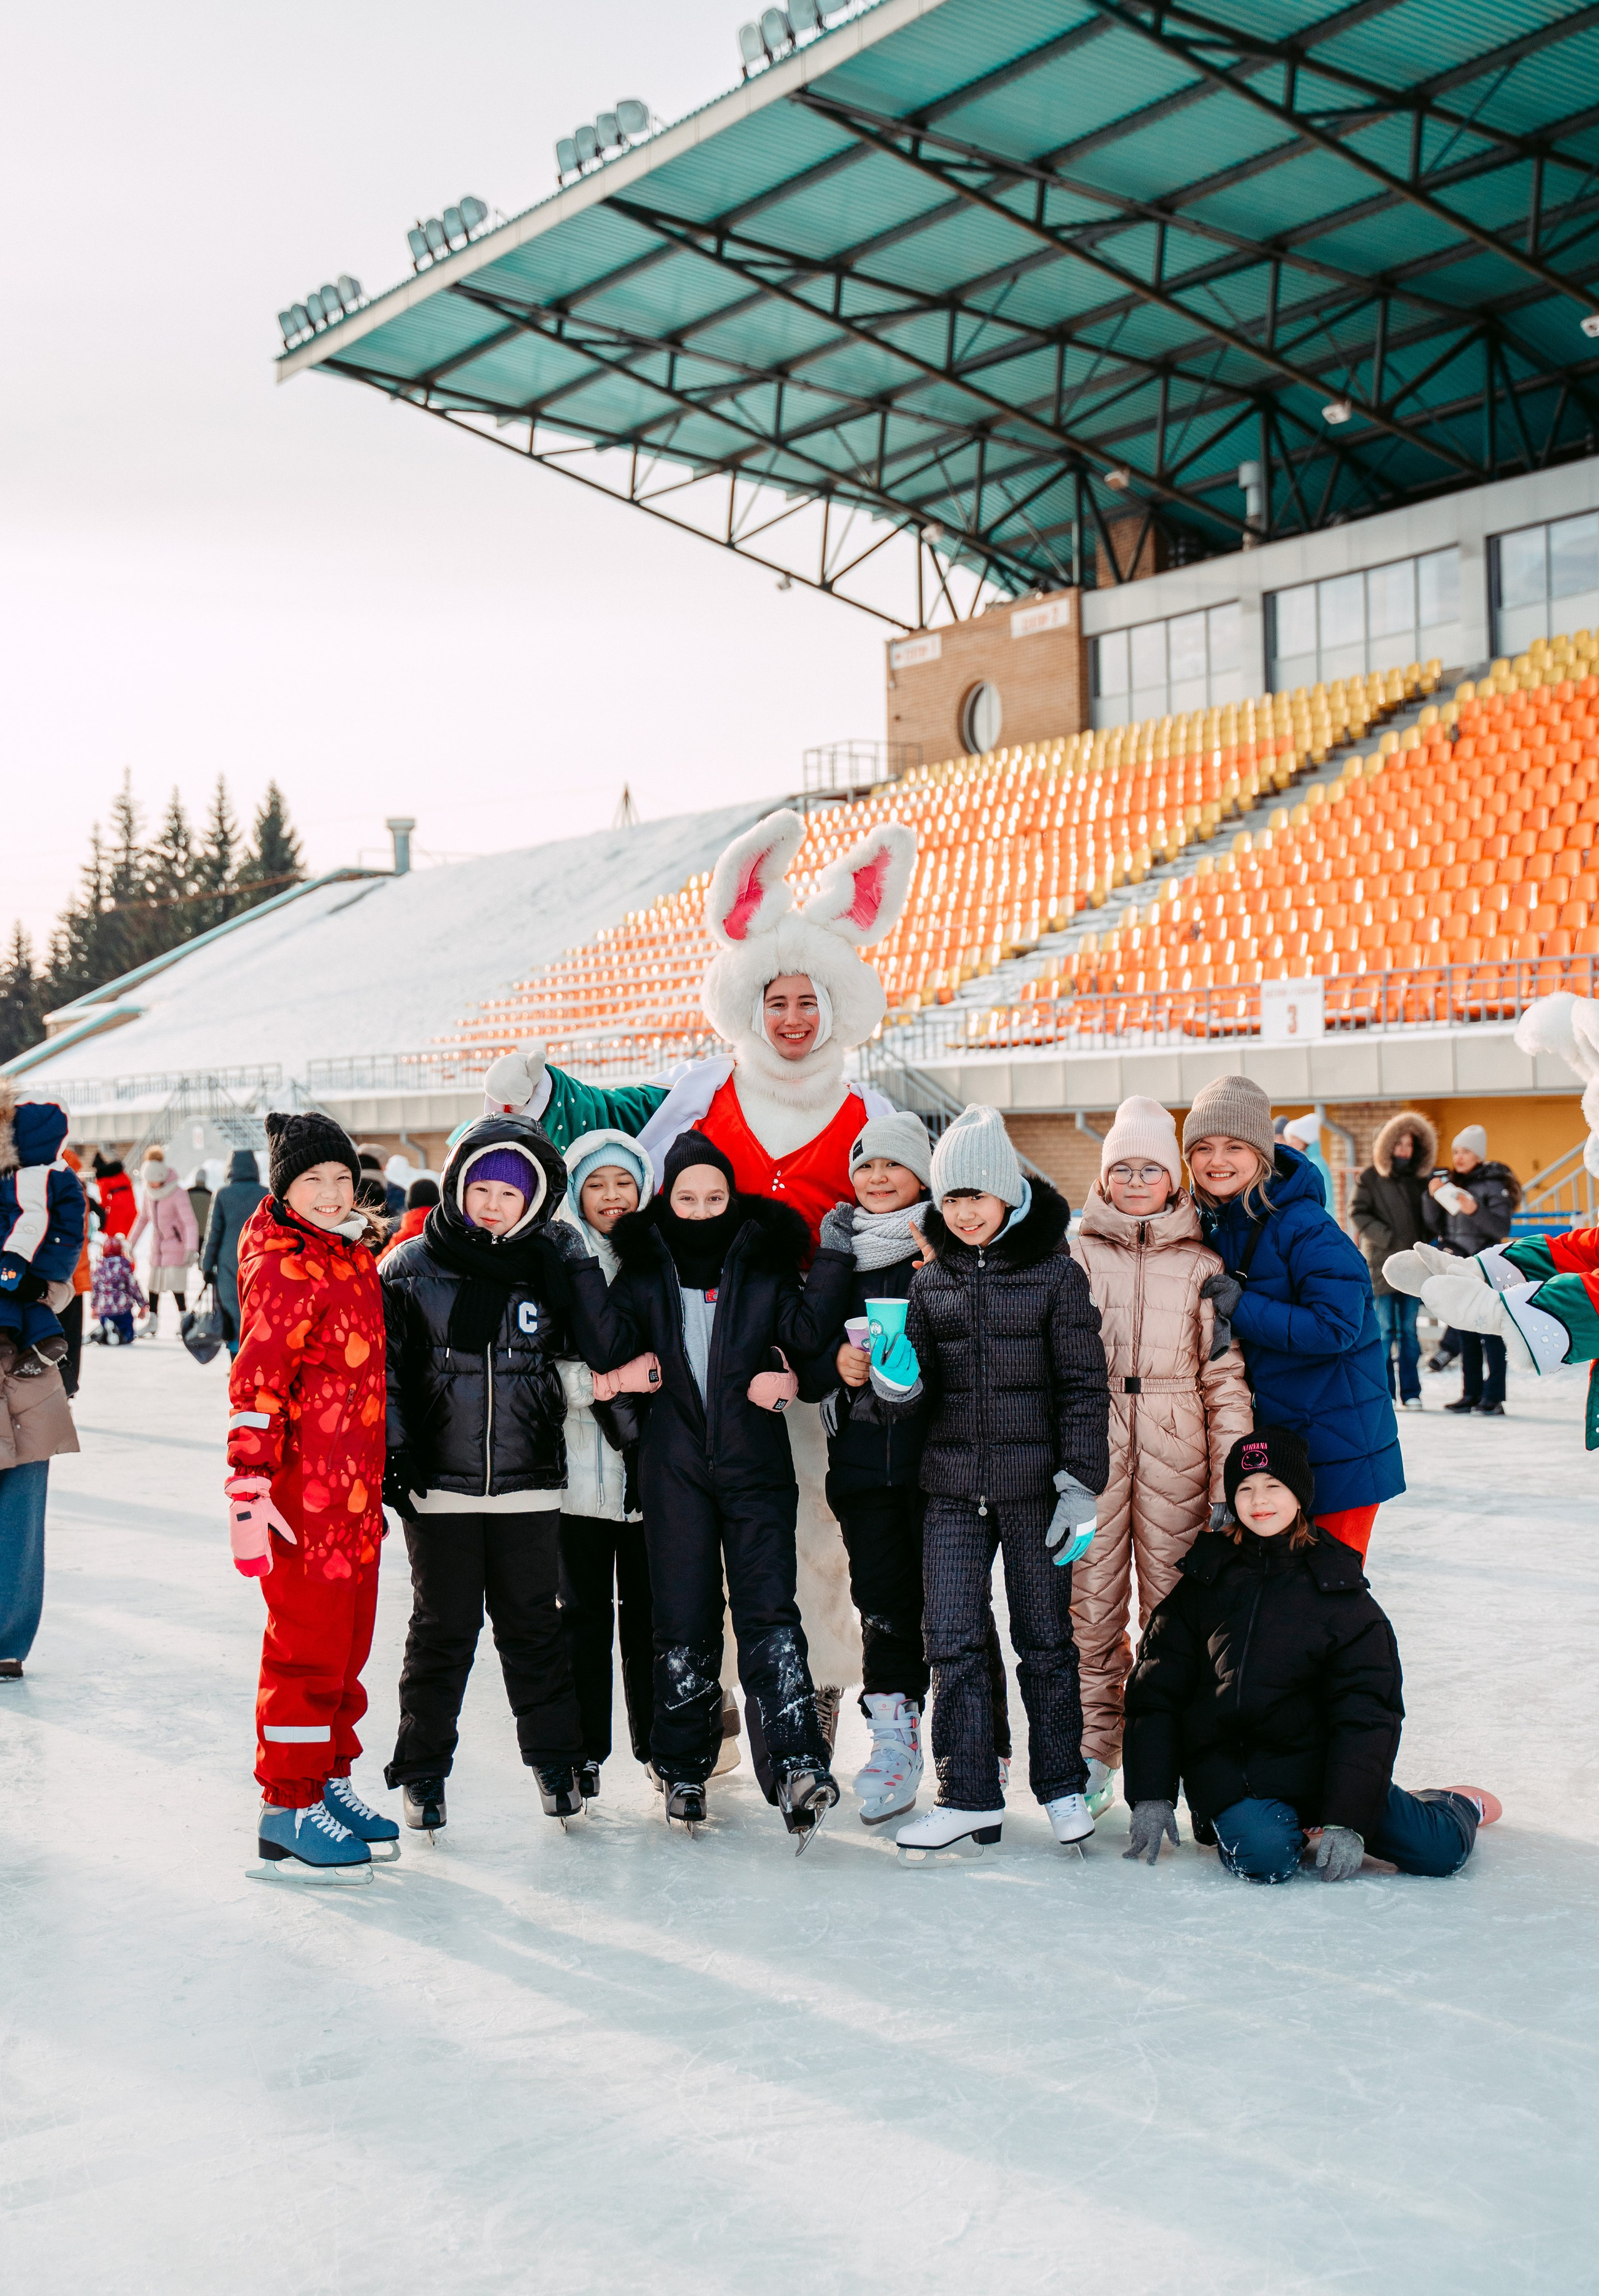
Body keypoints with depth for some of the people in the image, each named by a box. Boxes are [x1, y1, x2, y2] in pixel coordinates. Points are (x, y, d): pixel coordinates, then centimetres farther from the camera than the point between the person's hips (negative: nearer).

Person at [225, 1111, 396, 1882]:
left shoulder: (350, 1253, 13)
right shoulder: (284, 1268, -14)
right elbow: (256, 1384, -19)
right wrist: (249, 1490, -25)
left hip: (357, 1492, 9)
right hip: (305, 1494, -9)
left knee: (348, 1644, 16)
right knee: (307, 1648, -2)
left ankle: (330, 1781, 29)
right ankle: (287, 1813, 7)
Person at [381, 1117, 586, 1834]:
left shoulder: (546, 1271, 7)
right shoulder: (411, 1268, 0)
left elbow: (568, 1360, 19)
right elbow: (383, 1369, 0)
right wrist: (393, 1454, -8)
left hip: (528, 1485, 2)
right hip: (439, 1483, -1)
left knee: (533, 1625, 8)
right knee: (443, 1628, 4)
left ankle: (555, 1759, 22)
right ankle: (423, 1771, 18)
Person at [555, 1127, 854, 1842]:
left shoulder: (764, 1264, 7)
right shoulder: (642, 1267, 7)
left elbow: (806, 1330, -5)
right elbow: (608, 1346, -7)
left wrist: (834, 1260, -12)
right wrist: (583, 1268, -13)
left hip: (755, 1464, -1)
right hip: (674, 1466, 1)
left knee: (768, 1612, -11)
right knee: (683, 1622, 6)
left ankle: (797, 1766, -17)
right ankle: (683, 1769, 18)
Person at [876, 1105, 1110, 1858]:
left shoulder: (1056, 1273, -4)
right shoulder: (929, 1282, 7)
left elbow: (1084, 1386, -4)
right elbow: (912, 1385, 10)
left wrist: (1082, 1487, -9)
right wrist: (896, 1376, -14)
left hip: (1034, 1484, -3)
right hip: (953, 1488, 3)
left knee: (1045, 1639, 8)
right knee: (952, 1641, 1)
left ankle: (1062, 1786, 23)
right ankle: (969, 1795, 12)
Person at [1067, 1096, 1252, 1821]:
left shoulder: (1202, 1266, 8)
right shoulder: (1077, 1254, 7)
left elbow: (1225, 1375, 7)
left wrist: (1232, 1475, 0)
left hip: (1175, 1449, 0)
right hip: (1090, 1444, 0)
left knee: (1174, 1599, 2)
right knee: (1091, 1597, 1)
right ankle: (1093, 1751, 13)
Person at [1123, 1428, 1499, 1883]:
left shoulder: (1340, 1590, 1)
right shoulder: (1204, 1577, 3)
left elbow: (1366, 1713, -4)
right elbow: (1155, 1690, 5)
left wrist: (1347, 1820, -15)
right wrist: (1151, 1796, -4)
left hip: (1312, 1760, 0)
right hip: (1224, 1766, 0)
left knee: (1440, 1851, -13)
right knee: (1266, 1857, -31)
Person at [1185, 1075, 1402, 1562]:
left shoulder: (1305, 1226, -18)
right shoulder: (1214, 1226, 5)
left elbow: (1337, 1325, -24)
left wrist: (1240, 1308, -22)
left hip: (1338, 1447, -7)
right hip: (1265, 1439, 7)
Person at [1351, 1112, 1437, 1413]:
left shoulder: (1420, 1178, 12)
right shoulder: (1371, 1178, 2)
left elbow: (1429, 1222, 15)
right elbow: (1358, 1214, -4)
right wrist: (1387, 1236, -12)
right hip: (1381, 1265, -3)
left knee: (1409, 1330, 6)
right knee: (1384, 1331, -2)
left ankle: (1410, 1393, 10)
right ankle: (1382, 1392, 5)